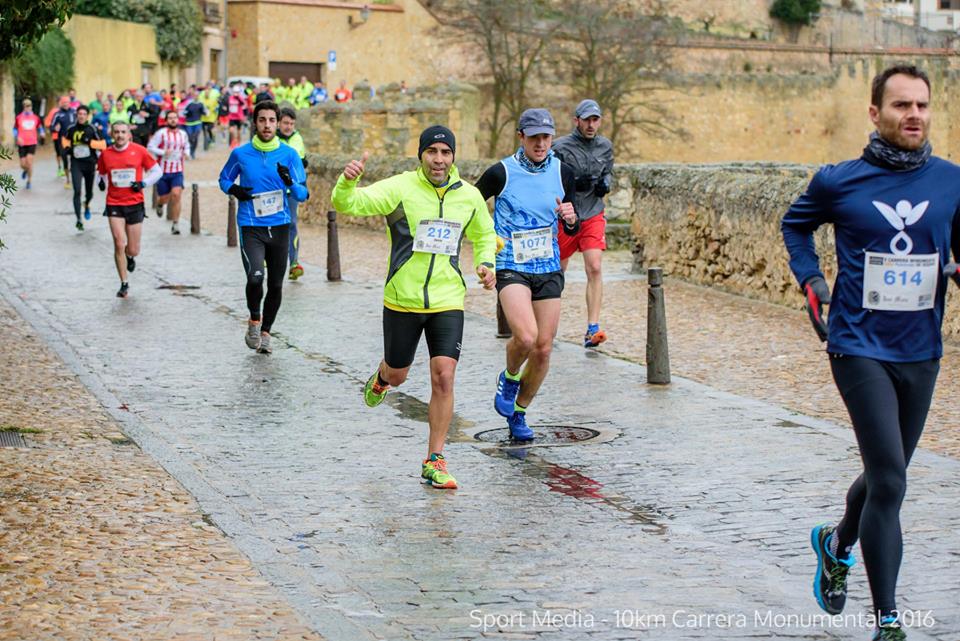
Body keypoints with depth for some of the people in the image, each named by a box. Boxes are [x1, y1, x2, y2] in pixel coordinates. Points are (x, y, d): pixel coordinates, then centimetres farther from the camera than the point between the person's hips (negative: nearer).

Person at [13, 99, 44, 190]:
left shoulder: (35, 117, 4)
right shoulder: (19, 117, 0)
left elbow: (40, 127, 16)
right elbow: (15, 130, 7)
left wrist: (42, 133, -5)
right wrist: (18, 138, -10)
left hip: (32, 143, 0)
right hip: (22, 144, 0)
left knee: (29, 163, -11)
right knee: (23, 164, 0)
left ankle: (29, 181, 5)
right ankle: (25, 170, 39)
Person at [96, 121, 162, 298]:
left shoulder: (139, 151, -3)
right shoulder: (105, 154, 2)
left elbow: (157, 171, 5)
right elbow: (101, 174, 17)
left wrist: (143, 183, -10)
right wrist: (101, 182, -6)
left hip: (135, 204, 0)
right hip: (114, 205, 0)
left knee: (133, 250, 4)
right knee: (119, 244, -11)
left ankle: (130, 257, 44)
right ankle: (124, 284, 1)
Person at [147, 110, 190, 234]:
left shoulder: (183, 134, 9)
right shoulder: (161, 133, -6)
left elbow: (187, 146, 26)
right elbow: (150, 147, -8)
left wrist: (186, 152, 4)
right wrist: (163, 152, -21)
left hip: (177, 171, 2)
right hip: (163, 170, -2)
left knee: (176, 194, -15)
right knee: (164, 198, 7)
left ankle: (176, 224, -6)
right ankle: (159, 204, 48)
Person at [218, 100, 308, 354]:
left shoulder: (289, 154, -1)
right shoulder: (240, 154, 0)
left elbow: (303, 195, -1)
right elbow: (224, 178, 18)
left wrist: (290, 182, -23)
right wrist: (233, 190, -5)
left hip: (280, 227, 2)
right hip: (251, 228, -2)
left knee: (276, 286, 9)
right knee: (255, 278, -22)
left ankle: (265, 333, 31)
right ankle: (254, 321, 6)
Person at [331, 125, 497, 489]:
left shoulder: (469, 196, 2)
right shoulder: (399, 189, -10)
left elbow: (484, 235, 21)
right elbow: (346, 204, -20)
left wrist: (486, 264, 1)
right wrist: (348, 181, -42)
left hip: (447, 302, 1)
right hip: (402, 300, -1)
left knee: (444, 379, -10)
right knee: (397, 376, 14)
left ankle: (434, 462, 1)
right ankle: (382, 377, 54)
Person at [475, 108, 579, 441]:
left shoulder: (563, 173, 4)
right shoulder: (501, 173, -7)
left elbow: (573, 230, 13)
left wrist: (570, 219, -10)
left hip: (549, 269, 4)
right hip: (511, 268, -4)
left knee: (543, 349, 3)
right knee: (525, 336, -25)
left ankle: (518, 412, 25)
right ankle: (509, 378, 9)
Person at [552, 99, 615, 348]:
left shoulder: (605, 146, 4)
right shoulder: (561, 147, -10)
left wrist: (605, 184, -3)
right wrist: (573, 183, -23)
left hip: (593, 215, 2)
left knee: (594, 269, -14)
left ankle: (592, 330, -17)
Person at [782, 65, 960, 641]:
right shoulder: (839, 182, -5)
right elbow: (796, 225, 15)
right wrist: (811, 279, 0)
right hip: (859, 348, -4)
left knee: (887, 474, 18)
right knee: (889, 481, -12)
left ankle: (838, 542, 50)